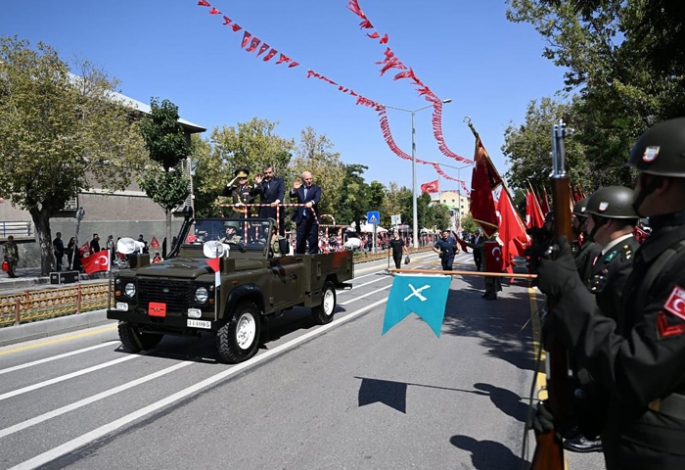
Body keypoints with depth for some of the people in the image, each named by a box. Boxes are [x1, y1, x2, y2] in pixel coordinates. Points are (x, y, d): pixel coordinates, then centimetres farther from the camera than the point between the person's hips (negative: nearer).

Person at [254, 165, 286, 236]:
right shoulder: (262, 182, 13)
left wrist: (277, 201, -28)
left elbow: (282, 192, -9)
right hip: (264, 213, 2)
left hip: (277, 212, -1)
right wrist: (258, 184, -13)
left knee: (280, 234, 3)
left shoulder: (279, 181, 7)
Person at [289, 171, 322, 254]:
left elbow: (317, 198, -16)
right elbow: (292, 195, -1)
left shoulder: (317, 188, 2)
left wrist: (311, 202, -37)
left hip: (312, 218, -3)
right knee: (300, 240, 9)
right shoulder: (299, 188, 12)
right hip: (301, 218, 3)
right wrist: (294, 189, -21)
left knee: (313, 240, -1)